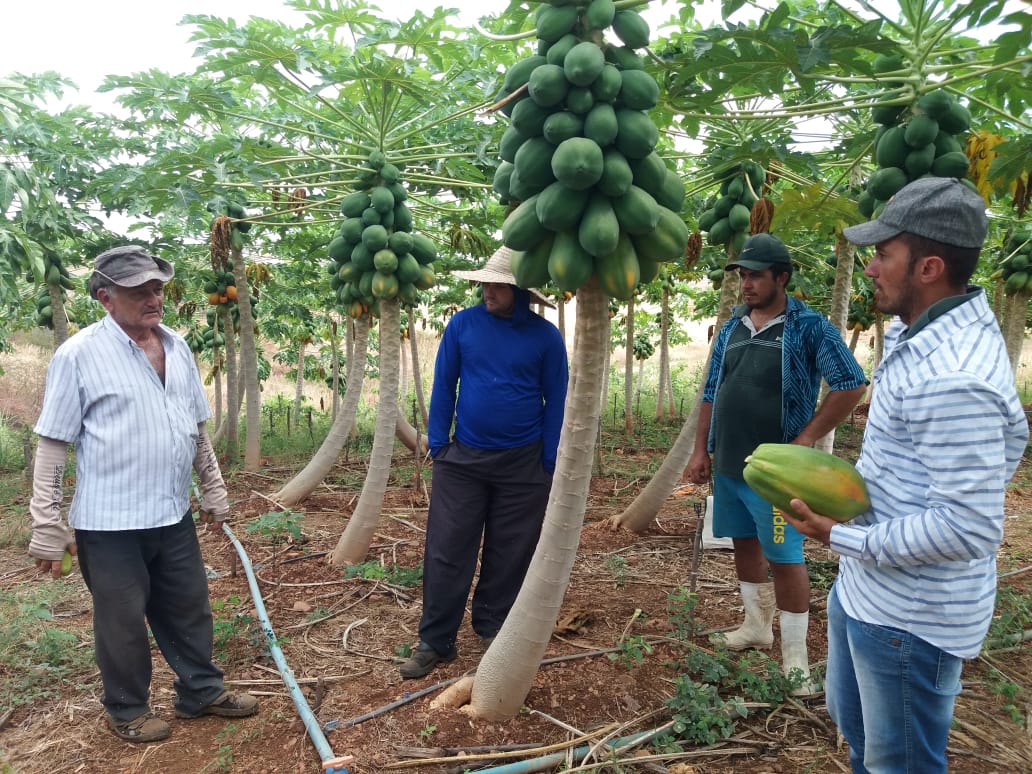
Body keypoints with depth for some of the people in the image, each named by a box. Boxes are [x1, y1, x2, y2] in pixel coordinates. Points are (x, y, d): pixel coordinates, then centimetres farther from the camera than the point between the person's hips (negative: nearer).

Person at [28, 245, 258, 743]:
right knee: (123, 621, 11)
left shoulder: (177, 347, 6)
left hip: (173, 515, 6)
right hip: (109, 522, -5)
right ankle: (126, 710, 33)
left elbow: (198, 430, 14)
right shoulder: (79, 354, -12)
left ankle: (201, 692, 36)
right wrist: (46, 525, -10)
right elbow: (51, 446, -10)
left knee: (190, 609, 17)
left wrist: (214, 492, 15)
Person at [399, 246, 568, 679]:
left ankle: (492, 628, 28)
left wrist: (549, 463, -2)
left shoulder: (546, 336, -4)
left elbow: (556, 400, 1)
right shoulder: (463, 324, -2)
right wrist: (437, 444, -1)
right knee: (446, 551, 2)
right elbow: (443, 387, 3)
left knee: (510, 554, 10)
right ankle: (435, 641, 14)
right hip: (462, 458, 1)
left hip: (522, 464, 0)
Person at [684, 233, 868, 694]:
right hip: (727, 464, 6)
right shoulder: (731, 328, 8)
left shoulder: (808, 327, -10)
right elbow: (711, 393, 12)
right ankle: (756, 626, 36)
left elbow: (851, 384, -12)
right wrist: (700, 450, 9)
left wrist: (805, 441, -15)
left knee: (784, 559, -1)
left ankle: (795, 656, 13)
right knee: (744, 544, 17)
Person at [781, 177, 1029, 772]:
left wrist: (840, 537, -21)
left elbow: (967, 529, -31)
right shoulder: (916, 334, 3)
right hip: (866, 589, 10)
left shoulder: (954, 377, -30)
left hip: (910, 616, -10)